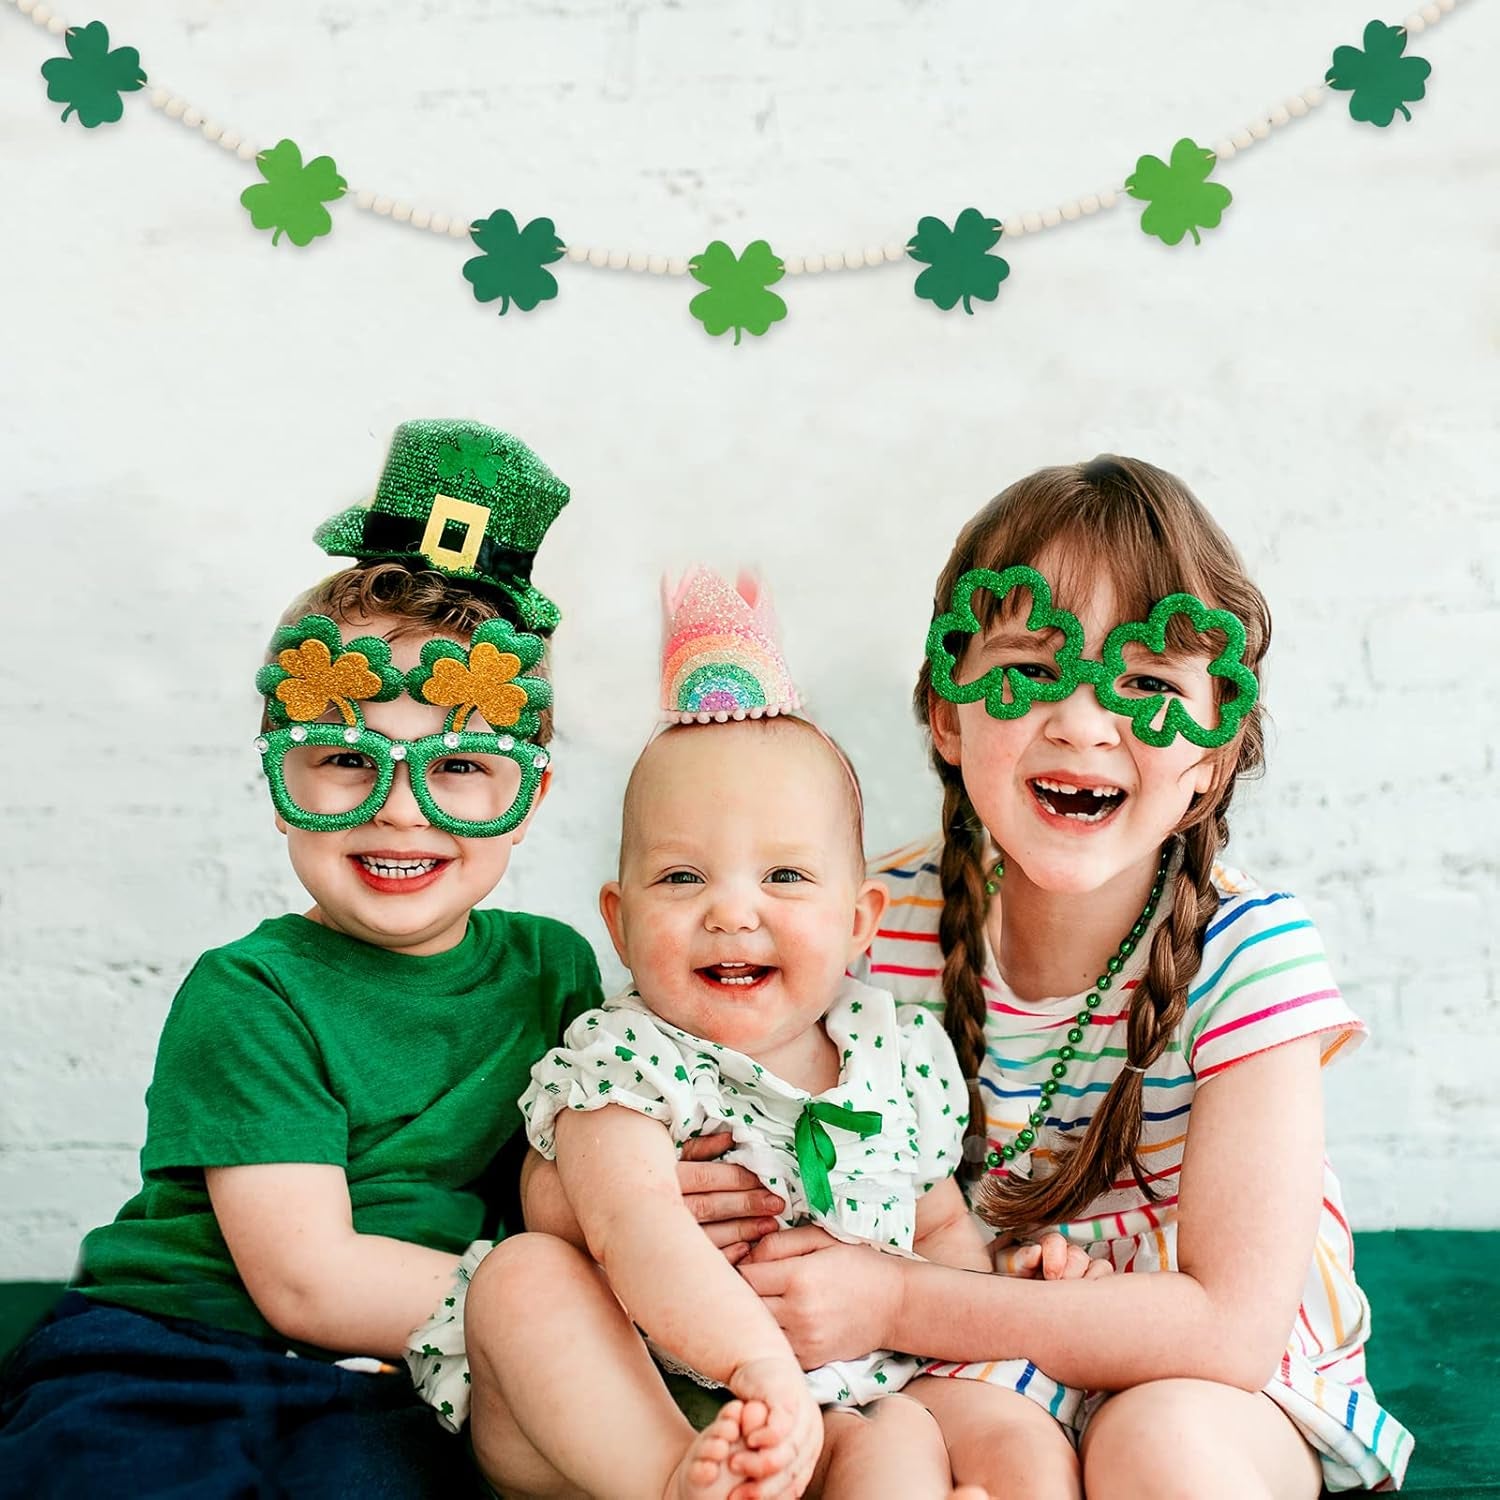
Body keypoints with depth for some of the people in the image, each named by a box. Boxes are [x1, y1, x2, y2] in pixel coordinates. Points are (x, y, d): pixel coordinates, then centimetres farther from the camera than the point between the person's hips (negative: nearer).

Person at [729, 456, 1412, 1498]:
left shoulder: (1248, 952, -19)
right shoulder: (892, 920, -12)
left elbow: (1232, 1326, -23)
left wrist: (894, 1303, -27)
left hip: (1235, 1394, -1)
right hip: (987, 1361, 1)